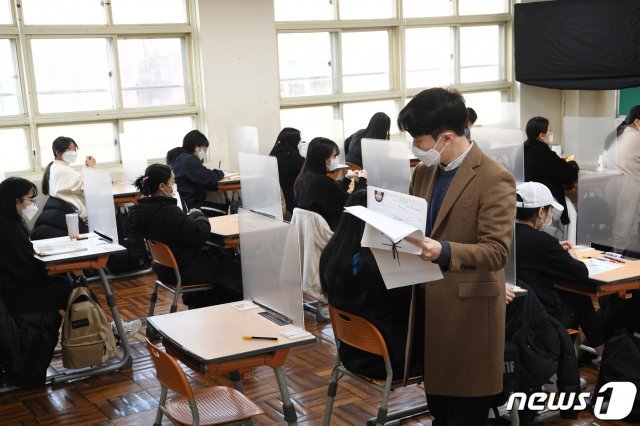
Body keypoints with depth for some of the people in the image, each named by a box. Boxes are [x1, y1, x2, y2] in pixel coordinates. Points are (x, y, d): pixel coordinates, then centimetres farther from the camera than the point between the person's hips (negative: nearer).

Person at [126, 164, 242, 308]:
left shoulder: (139, 210, -4)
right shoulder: (169, 212, -31)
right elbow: (201, 233, -27)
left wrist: (189, 216, 2)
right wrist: (197, 214, -9)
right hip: (185, 270, -9)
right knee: (234, 270, 9)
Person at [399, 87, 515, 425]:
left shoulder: (494, 179, -16)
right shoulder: (424, 172, 8)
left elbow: (497, 251, -22)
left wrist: (444, 252, -36)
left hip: (467, 310, -7)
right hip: (427, 302, 7)